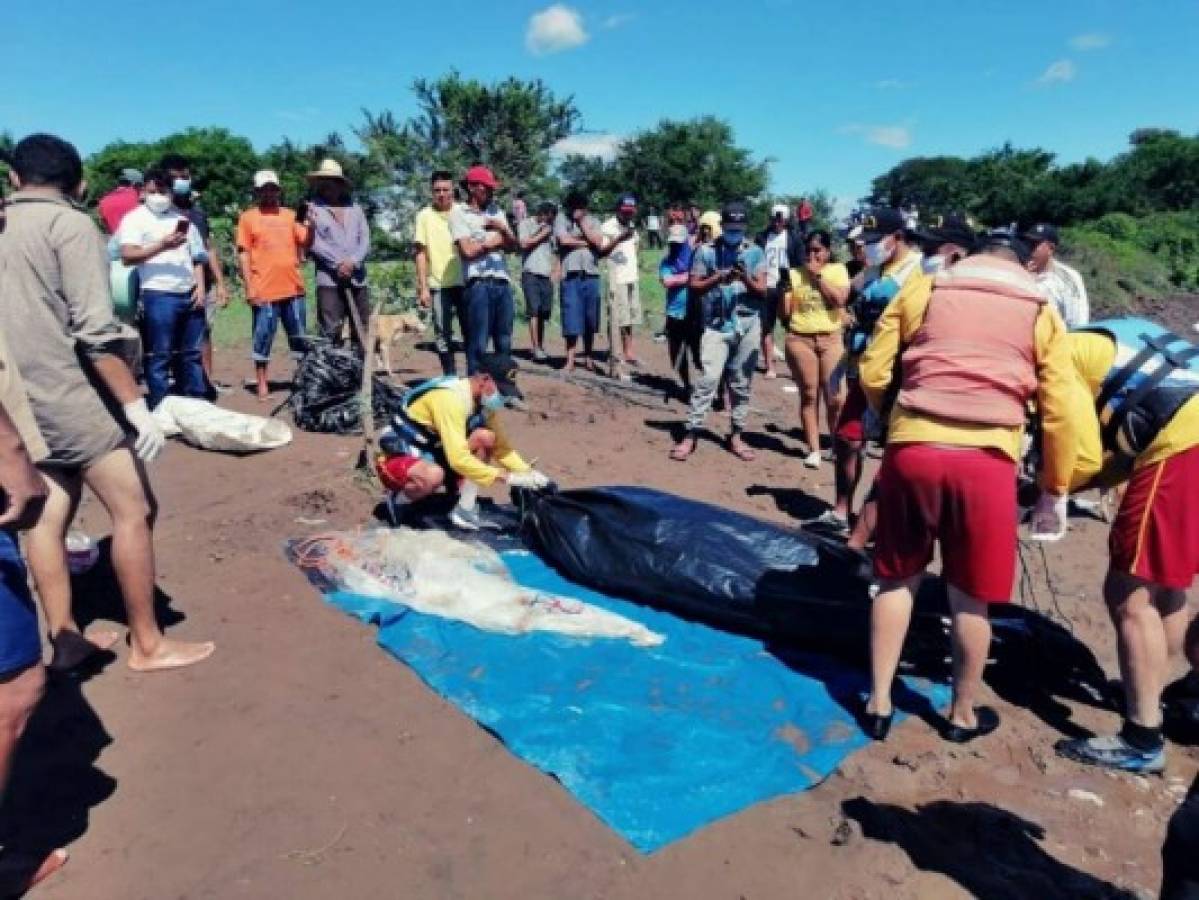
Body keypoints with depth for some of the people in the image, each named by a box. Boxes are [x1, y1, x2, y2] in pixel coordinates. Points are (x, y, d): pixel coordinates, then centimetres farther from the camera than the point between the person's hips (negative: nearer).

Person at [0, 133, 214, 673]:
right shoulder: (71, 226, -9)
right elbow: (96, 331, -18)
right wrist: (137, 406, -17)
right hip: (70, 395, -8)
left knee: (48, 517, 12)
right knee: (134, 510, -1)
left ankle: (64, 640, 20)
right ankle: (147, 644, 5)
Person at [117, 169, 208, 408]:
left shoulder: (182, 217, 19)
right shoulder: (135, 218, 3)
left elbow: (197, 256, 20)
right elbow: (128, 255, -10)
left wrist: (200, 287, 6)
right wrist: (162, 246, -21)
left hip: (189, 295, 5)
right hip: (158, 295, -5)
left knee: (191, 353, 11)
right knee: (159, 356, -2)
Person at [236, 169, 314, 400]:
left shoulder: (289, 215, 13)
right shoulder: (248, 217, 3)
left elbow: (305, 243, 10)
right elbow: (243, 253, -1)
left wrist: (311, 225, -8)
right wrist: (249, 286, -8)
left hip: (293, 288, 4)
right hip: (264, 290, -3)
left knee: (301, 338, 10)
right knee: (263, 338, 2)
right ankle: (262, 384, 11)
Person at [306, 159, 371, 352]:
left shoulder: (355, 208, 16)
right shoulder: (313, 209, 5)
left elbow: (365, 240, 7)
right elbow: (314, 243, -6)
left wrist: (352, 261, -11)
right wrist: (338, 263, -15)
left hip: (358, 280, 4)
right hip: (329, 281, -4)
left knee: (362, 332, 6)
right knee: (330, 333, -8)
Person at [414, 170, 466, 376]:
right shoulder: (425, 216, 3)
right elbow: (421, 253, 2)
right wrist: (423, 287, -4)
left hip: (464, 282, 0)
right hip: (438, 285, 0)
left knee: (471, 333, 4)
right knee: (443, 336, 3)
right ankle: (450, 379, 12)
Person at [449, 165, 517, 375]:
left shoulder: (496, 212, 20)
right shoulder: (459, 213, 1)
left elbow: (513, 245, 15)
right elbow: (468, 250, -10)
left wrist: (504, 229, -4)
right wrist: (494, 241, 2)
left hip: (502, 282, 6)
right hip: (478, 284, -6)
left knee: (504, 342, 11)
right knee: (478, 343, -4)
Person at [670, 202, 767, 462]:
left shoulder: (755, 252, 5)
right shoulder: (706, 251, 1)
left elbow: (763, 291, 1)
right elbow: (693, 286, -1)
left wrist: (746, 279, -19)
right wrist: (718, 278, -16)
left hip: (747, 326, 2)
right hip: (716, 325, -2)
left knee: (741, 384, 8)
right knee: (708, 379, -10)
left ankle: (736, 436, 18)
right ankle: (690, 435, -5)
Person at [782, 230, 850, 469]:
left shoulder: (838, 270, 7)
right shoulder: (795, 274, 6)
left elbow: (840, 298, -11)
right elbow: (785, 313, 4)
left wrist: (818, 275, -7)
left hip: (831, 338, 0)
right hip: (800, 339, 0)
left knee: (834, 396, -2)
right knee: (809, 395, 3)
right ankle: (813, 449, 10)